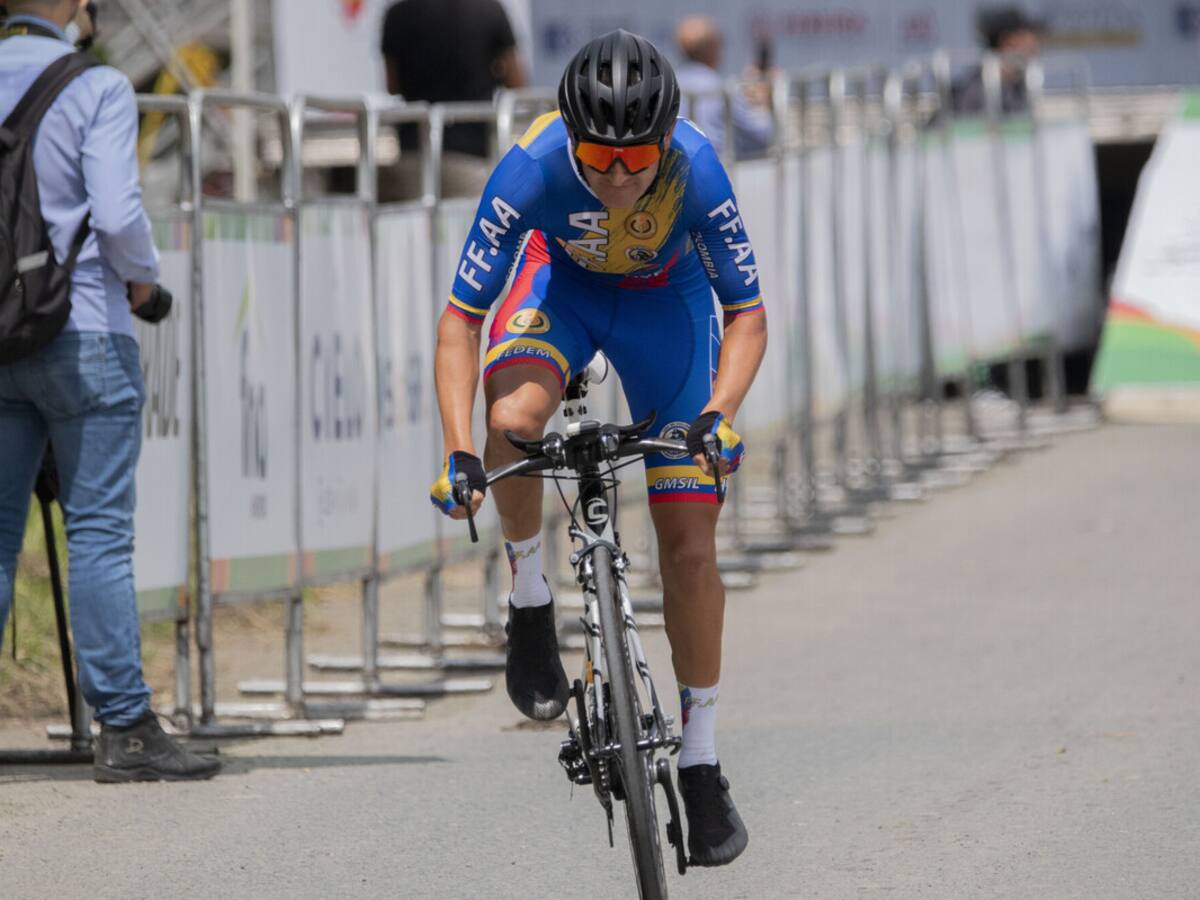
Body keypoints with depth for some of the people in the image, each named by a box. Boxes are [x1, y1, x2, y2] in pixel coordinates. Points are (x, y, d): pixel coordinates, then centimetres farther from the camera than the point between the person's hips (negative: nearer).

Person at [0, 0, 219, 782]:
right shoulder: (97, 89, -9)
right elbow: (118, 213, -18)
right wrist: (142, 276, 2)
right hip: (85, 333, -5)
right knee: (100, 534, -3)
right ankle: (126, 730, -3)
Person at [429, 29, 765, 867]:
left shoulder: (695, 168, -34)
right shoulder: (531, 168, -34)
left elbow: (748, 317, -23)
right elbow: (461, 318, -28)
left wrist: (720, 412, -42)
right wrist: (459, 451, -39)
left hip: (666, 297, 0)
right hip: (563, 283, 0)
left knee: (690, 545, -3)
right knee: (514, 418, -36)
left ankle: (701, 760, 11)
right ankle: (530, 606, -10)